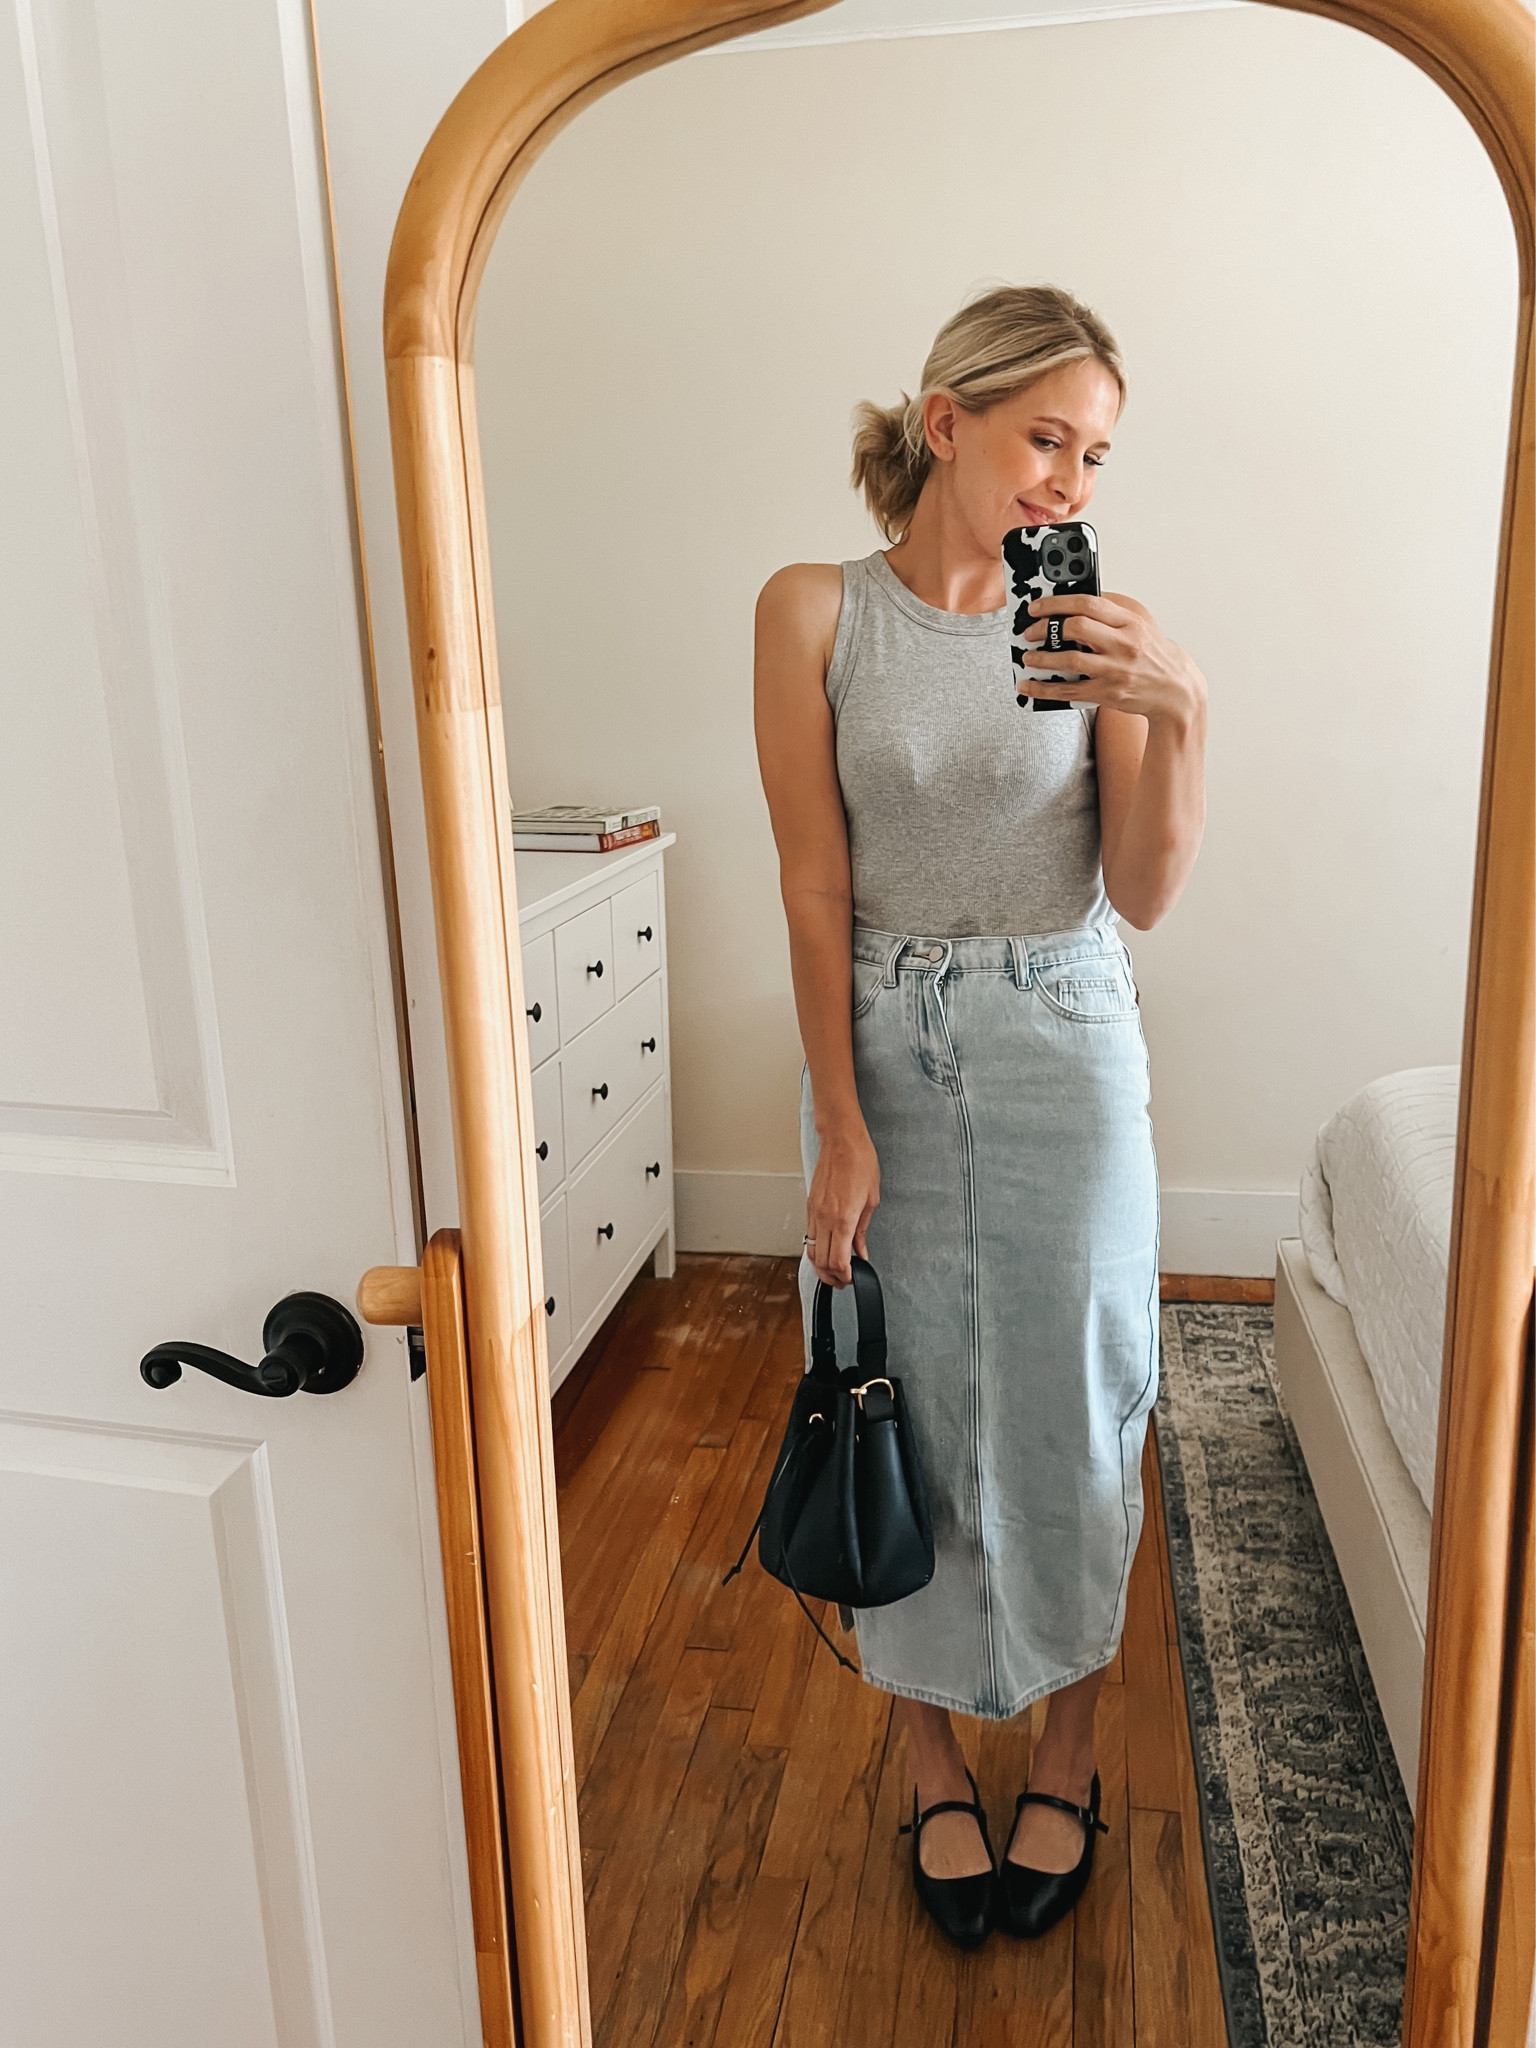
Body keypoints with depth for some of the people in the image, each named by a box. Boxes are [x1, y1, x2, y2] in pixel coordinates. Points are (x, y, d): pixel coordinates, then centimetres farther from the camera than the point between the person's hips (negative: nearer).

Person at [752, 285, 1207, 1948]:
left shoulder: (1095, 626, -3)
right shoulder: (814, 612, -5)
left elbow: (1142, 894, -7)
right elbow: (814, 889, -7)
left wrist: (1178, 715, -24)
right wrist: (841, 1127, -9)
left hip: (1063, 1050, 1)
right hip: (884, 1048, 0)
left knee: (1065, 1409, 9)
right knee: (909, 1411, 10)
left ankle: (1067, 1759, 35)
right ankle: (936, 1766, 34)